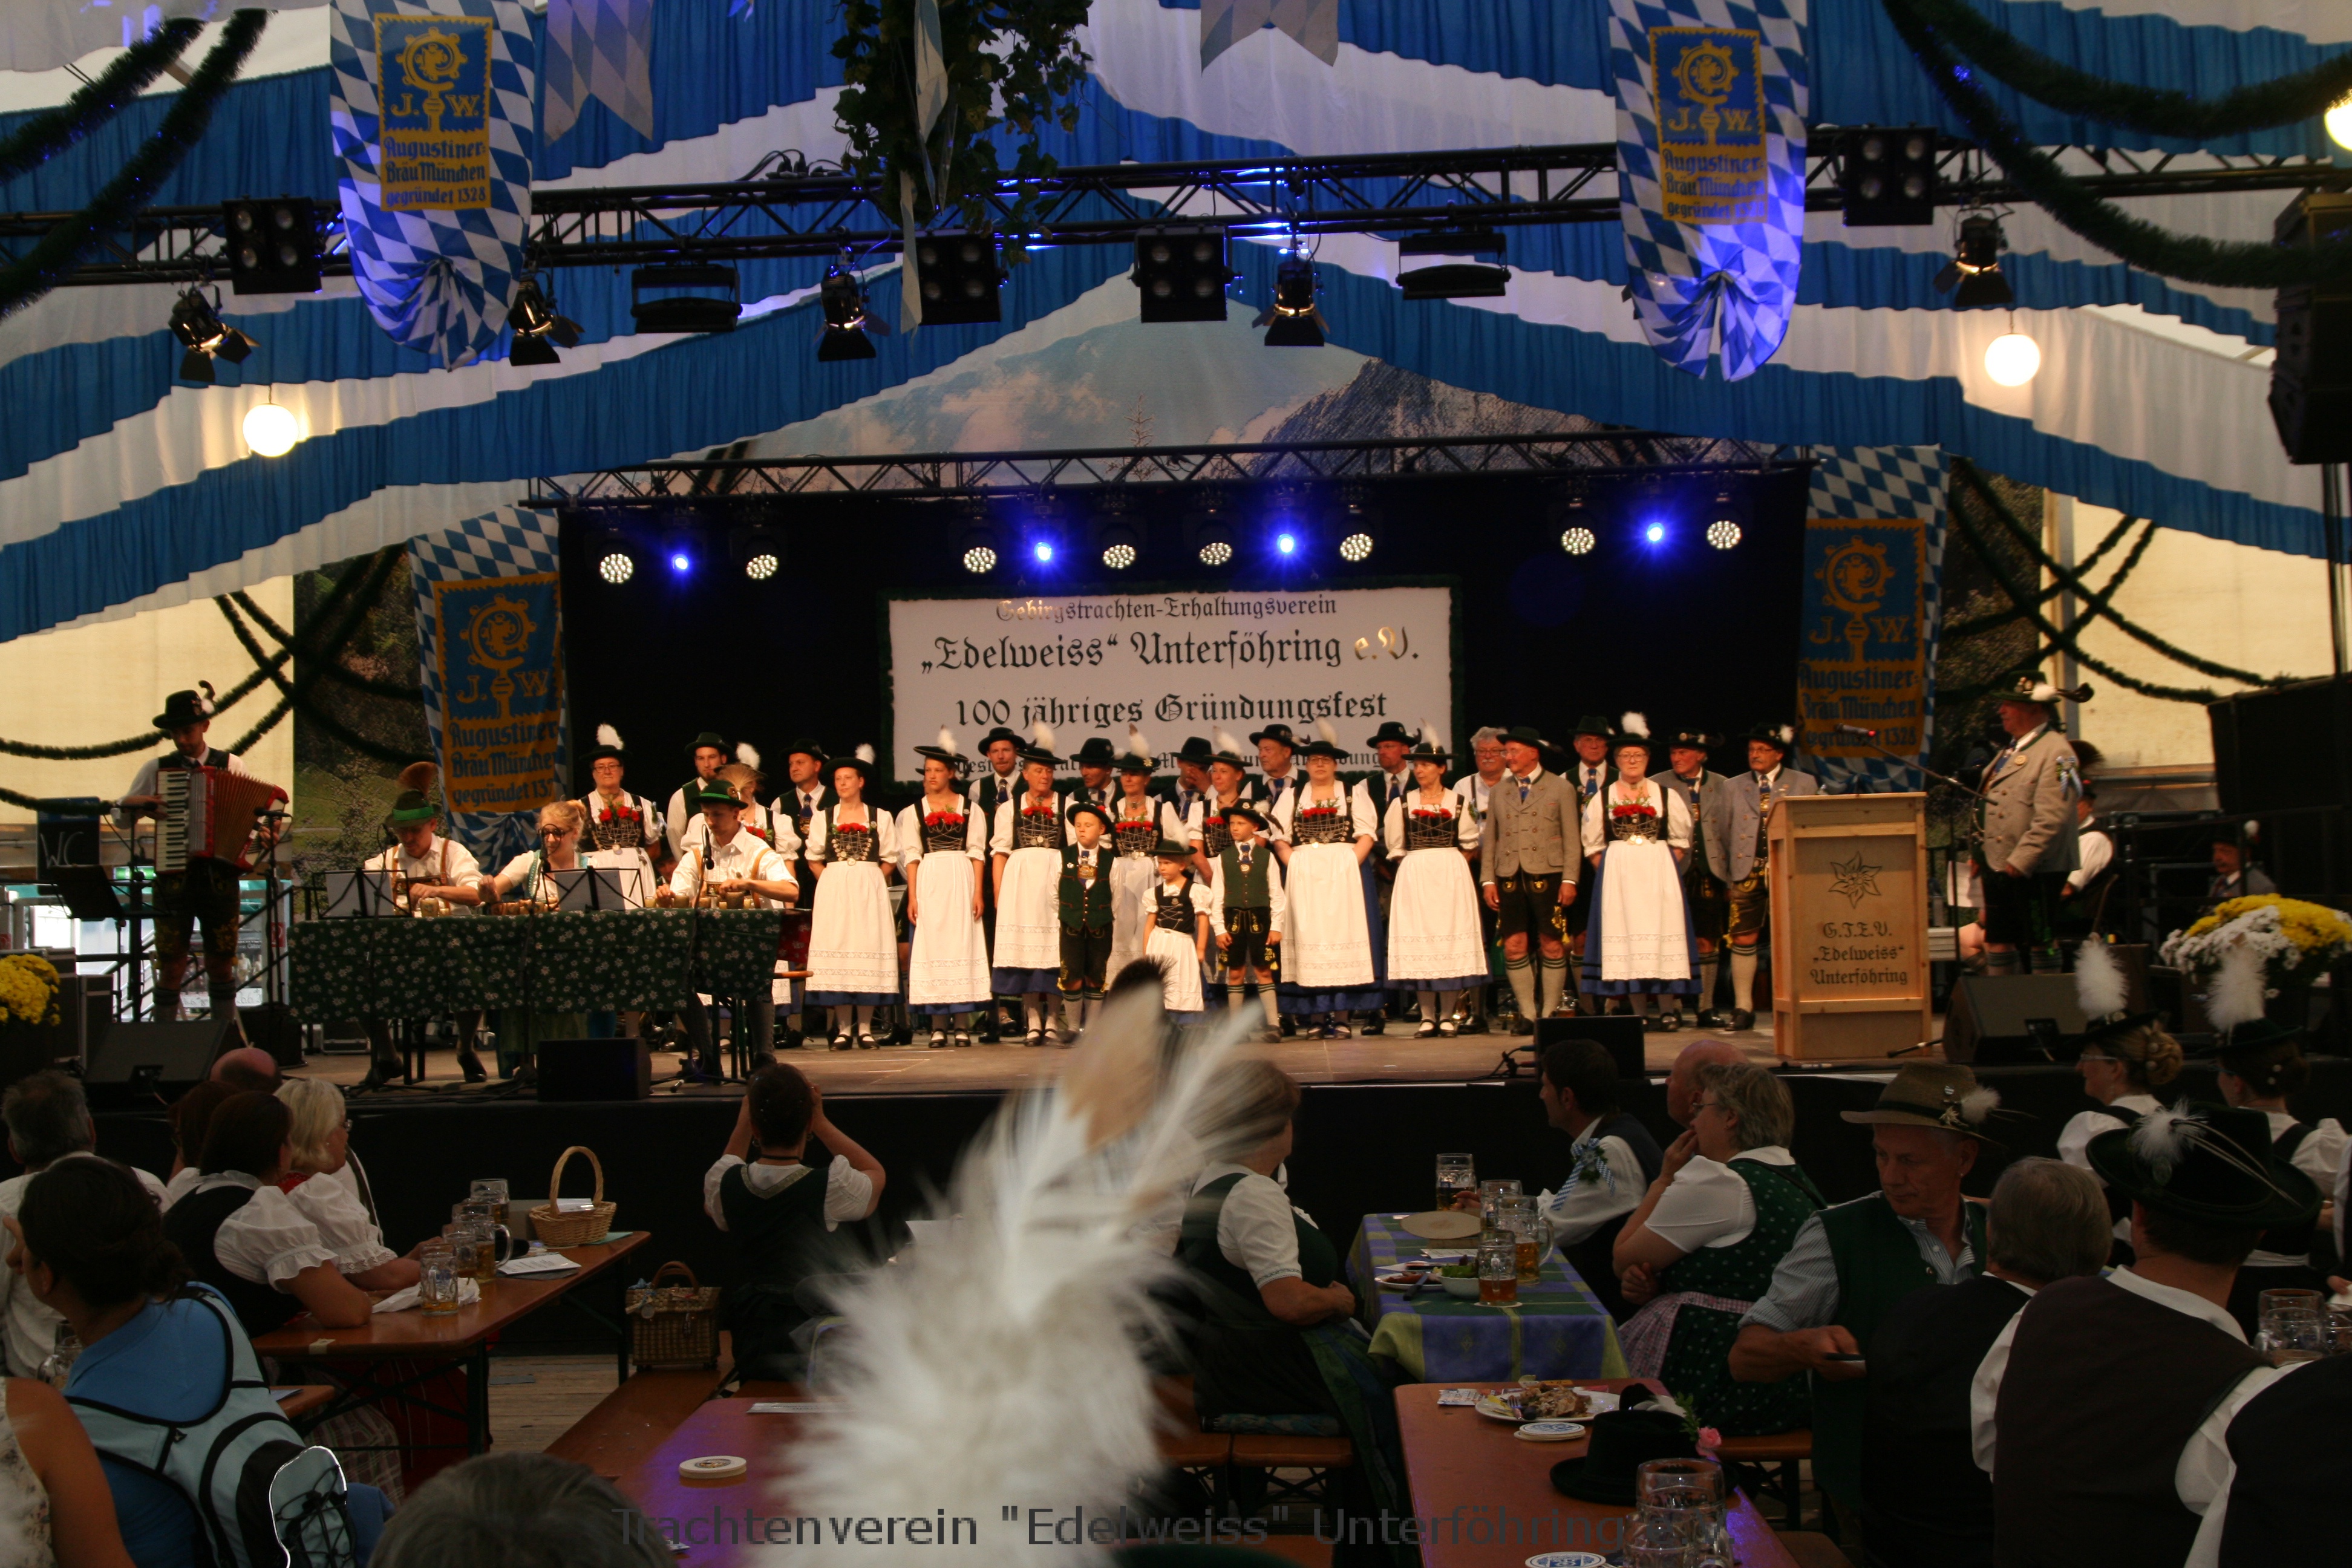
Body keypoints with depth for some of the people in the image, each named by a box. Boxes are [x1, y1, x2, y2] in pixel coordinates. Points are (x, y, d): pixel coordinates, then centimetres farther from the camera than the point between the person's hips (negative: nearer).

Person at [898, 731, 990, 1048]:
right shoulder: (915, 811, 11)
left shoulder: (969, 809, 8)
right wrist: (912, 897, -4)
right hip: (928, 882, 1)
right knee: (932, 946, -2)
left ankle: (962, 1024, -3)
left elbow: (978, 853, 3)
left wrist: (978, 892, -7)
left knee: (962, 944, -4)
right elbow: (911, 856, 5)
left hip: (961, 880, -1)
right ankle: (938, 1026, -1)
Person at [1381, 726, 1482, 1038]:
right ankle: (1428, 1016, 3)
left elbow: (1470, 845, 7)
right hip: (1414, 878, 1)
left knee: (1450, 936, -4)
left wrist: (1448, 865, 0)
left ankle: (1449, 1015, 2)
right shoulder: (1402, 803, 7)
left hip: (1451, 875, -1)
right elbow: (1394, 846, 10)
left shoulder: (1458, 802, 5)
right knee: (1418, 940, -2)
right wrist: (1416, 866, 3)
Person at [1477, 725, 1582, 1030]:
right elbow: (1489, 839, 14)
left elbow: (1572, 838, 1)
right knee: (1514, 946, -1)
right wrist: (1487, 880, 4)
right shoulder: (1499, 793, 15)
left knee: (1552, 946, -1)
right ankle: (1527, 1014, 6)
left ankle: (1549, 1013, 7)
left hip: (1547, 876, -3)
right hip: (1509, 877, 3)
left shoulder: (1561, 789, 5)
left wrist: (1569, 879, -8)